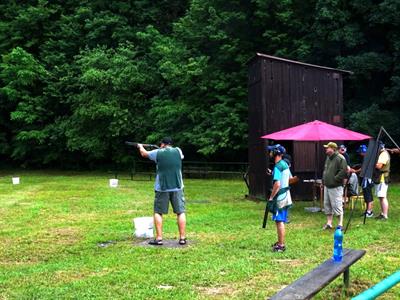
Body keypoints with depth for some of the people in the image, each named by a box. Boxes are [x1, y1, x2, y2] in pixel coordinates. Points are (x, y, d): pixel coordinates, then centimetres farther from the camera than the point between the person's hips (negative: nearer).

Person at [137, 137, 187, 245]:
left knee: (158, 212, 9)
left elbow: (144, 154, 16)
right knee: (180, 212, 5)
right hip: (177, 187, 1)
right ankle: (182, 238, 3)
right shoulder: (178, 151, 2)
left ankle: (159, 238, 5)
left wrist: (140, 147, 39)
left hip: (162, 188, -1)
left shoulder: (158, 153, -2)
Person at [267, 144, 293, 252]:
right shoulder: (285, 164, 9)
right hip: (286, 196, 9)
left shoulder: (277, 167, -19)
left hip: (280, 197, -9)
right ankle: (280, 242, 27)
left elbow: (277, 184, -26)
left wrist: (271, 198, -18)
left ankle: (281, 245, 1)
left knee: (279, 221, -3)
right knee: (279, 221, 18)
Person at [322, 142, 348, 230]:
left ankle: (340, 224, 4)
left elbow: (343, 171, -21)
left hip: (335, 187, -9)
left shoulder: (340, 158, -15)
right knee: (327, 205, 13)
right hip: (327, 186, 9)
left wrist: (335, 179, -17)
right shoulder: (328, 158, 15)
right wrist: (324, 179, 16)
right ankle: (329, 223, 22)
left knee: (337, 206, -6)